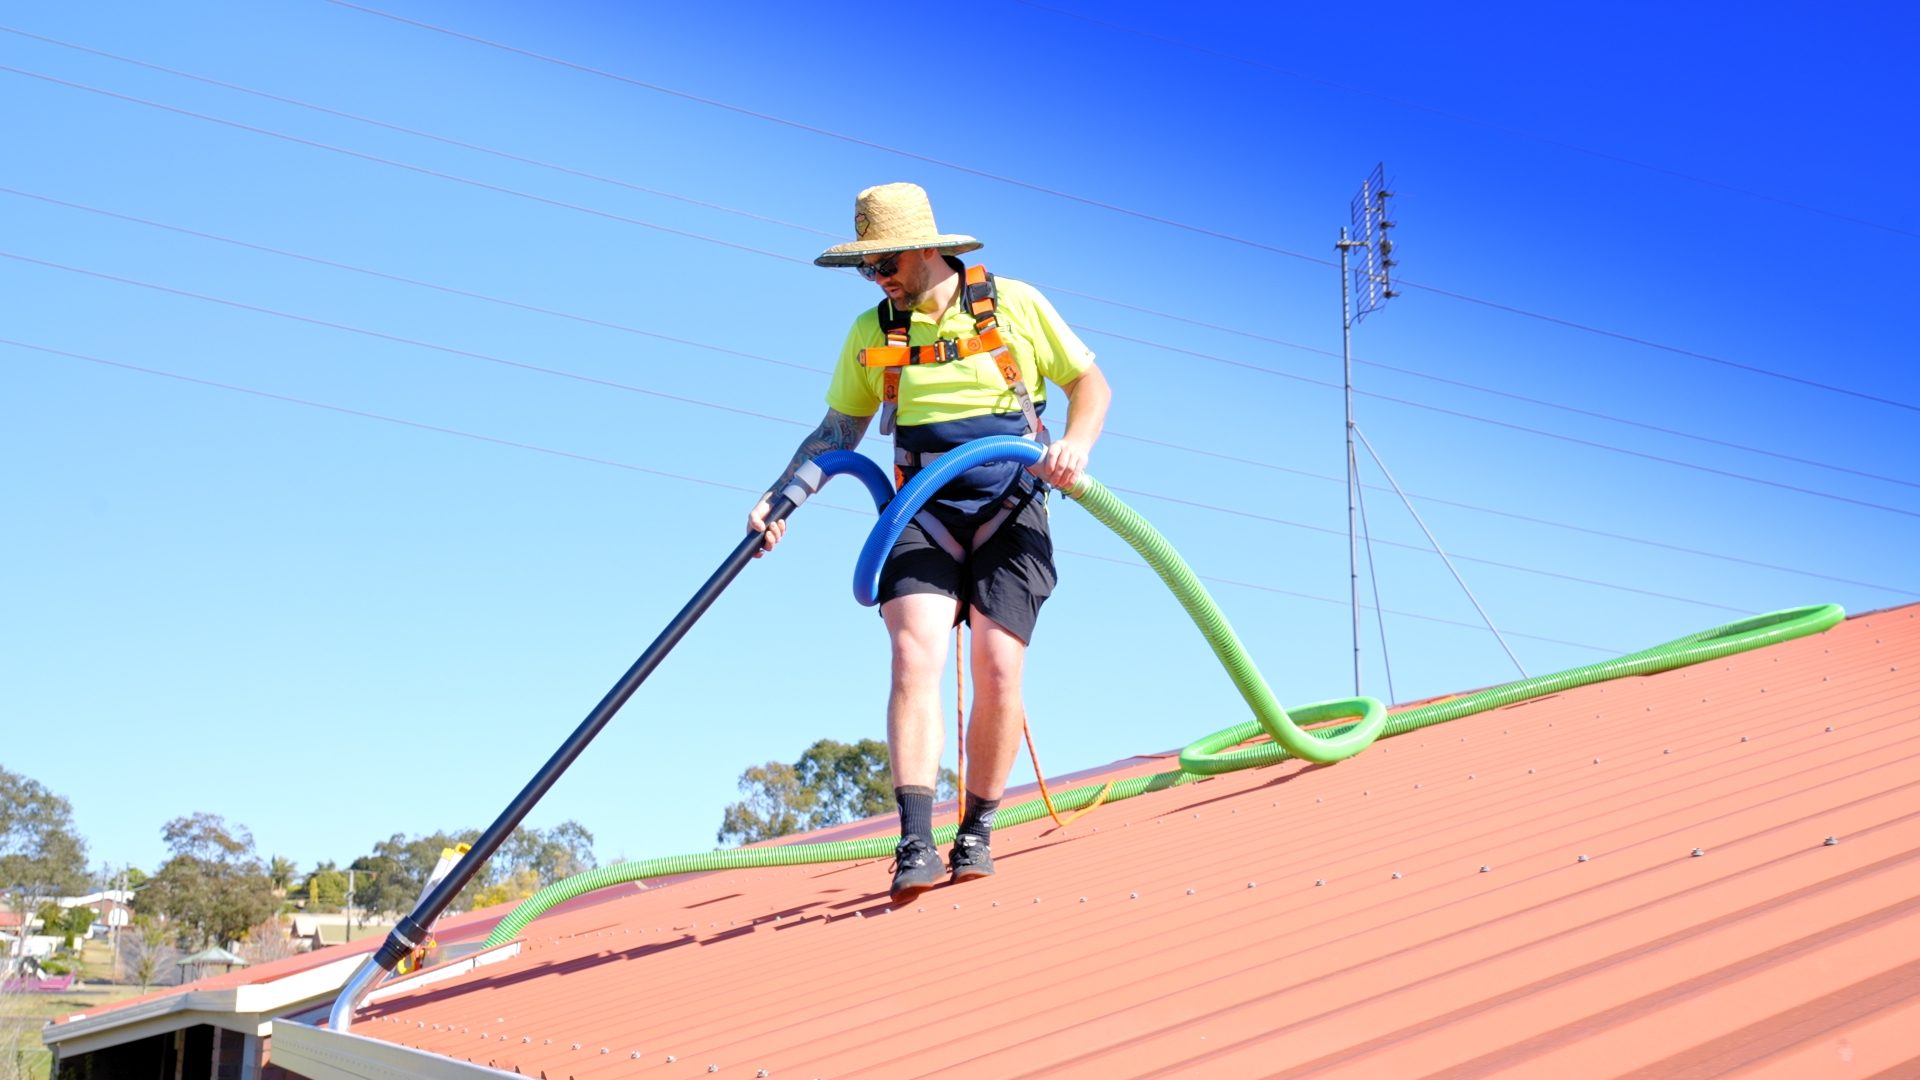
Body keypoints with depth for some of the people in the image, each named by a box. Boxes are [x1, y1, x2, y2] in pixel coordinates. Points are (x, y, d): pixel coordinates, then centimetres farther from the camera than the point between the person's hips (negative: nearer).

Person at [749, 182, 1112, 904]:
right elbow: (838, 432, 15)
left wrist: (1076, 442, -14)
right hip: (923, 515, 1)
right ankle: (916, 847, -22)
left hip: (1010, 514, -1)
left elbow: (1090, 382, 6)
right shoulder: (871, 332, 9)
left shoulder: (1014, 305, 1)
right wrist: (781, 498, 2)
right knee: (915, 656, -19)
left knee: (998, 671, -9)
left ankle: (976, 837, 8)